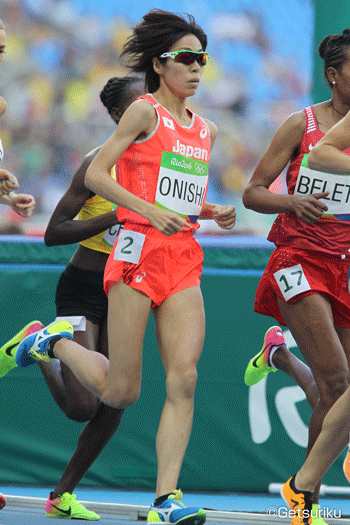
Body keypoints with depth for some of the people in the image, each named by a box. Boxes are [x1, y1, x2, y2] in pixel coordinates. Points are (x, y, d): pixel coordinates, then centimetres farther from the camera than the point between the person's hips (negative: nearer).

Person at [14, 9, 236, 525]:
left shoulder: (205, 129, 16)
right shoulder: (145, 111, -4)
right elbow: (95, 175, -10)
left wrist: (215, 213, 8)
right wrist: (151, 211, -20)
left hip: (184, 260, 6)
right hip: (138, 251, -6)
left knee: (184, 379, -11)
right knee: (121, 392, -2)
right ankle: (54, 344, 26)